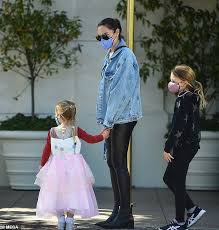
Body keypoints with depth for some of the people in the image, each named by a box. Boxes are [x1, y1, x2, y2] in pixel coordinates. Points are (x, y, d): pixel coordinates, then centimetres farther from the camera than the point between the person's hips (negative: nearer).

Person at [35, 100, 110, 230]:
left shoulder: (52, 132, -6)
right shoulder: (76, 131, -8)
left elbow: (47, 150, 0)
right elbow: (91, 139, -1)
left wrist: (42, 164, 12)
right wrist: (103, 136, 16)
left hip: (56, 166, 0)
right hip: (73, 166, 0)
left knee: (57, 192, 12)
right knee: (72, 192, 9)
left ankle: (60, 218, 12)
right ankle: (70, 219, 8)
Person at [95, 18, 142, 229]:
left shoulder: (126, 56, -14)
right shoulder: (110, 57, 14)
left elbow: (122, 91, -18)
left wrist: (109, 120, -16)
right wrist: (103, 117, 9)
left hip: (123, 117, -9)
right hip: (113, 117, 9)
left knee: (119, 162, -6)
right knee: (112, 162, 9)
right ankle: (118, 211, 16)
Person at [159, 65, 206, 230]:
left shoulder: (185, 99, -16)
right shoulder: (192, 97, 14)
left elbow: (179, 127, -22)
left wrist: (168, 148, -17)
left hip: (185, 146, -10)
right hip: (189, 145, 10)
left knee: (178, 182, -1)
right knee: (169, 179, 15)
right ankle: (193, 210, 19)